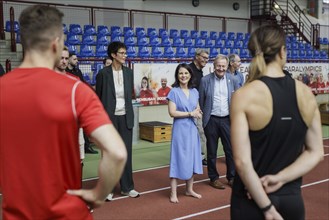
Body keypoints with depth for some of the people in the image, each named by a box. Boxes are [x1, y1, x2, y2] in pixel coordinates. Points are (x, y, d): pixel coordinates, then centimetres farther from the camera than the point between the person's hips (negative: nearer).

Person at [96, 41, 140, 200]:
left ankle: (127, 187, 20)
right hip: (109, 117, -3)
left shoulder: (128, 72, 5)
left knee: (126, 152, 8)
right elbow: (98, 98, -2)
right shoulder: (103, 73, -7)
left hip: (125, 117, 4)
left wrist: (129, 115, 9)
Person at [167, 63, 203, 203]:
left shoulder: (194, 92, 9)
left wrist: (198, 113, -8)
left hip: (192, 128, 5)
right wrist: (190, 113, -13)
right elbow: (172, 112, -14)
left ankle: (189, 189, 23)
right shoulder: (174, 92, -7)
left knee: (192, 158, 10)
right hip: (180, 129, -5)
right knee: (178, 158, -3)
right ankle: (173, 193, 5)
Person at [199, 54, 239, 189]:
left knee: (231, 149, 6)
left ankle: (232, 177, 22)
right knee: (212, 151, 9)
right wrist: (205, 116, 3)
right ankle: (213, 178, 23)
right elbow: (201, 101, 2)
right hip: (211, 120, -1)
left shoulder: (232, 79, 2)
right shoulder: (205, 80, -4)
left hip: (227, 119, 2)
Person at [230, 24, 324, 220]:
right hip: (292, 198, 3)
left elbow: (242, 161, -19)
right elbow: (316, 152, -1)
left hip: (253, 200, -3)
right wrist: (281, 178, -9)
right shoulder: (306, 94, -3)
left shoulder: (244, 96, -16)